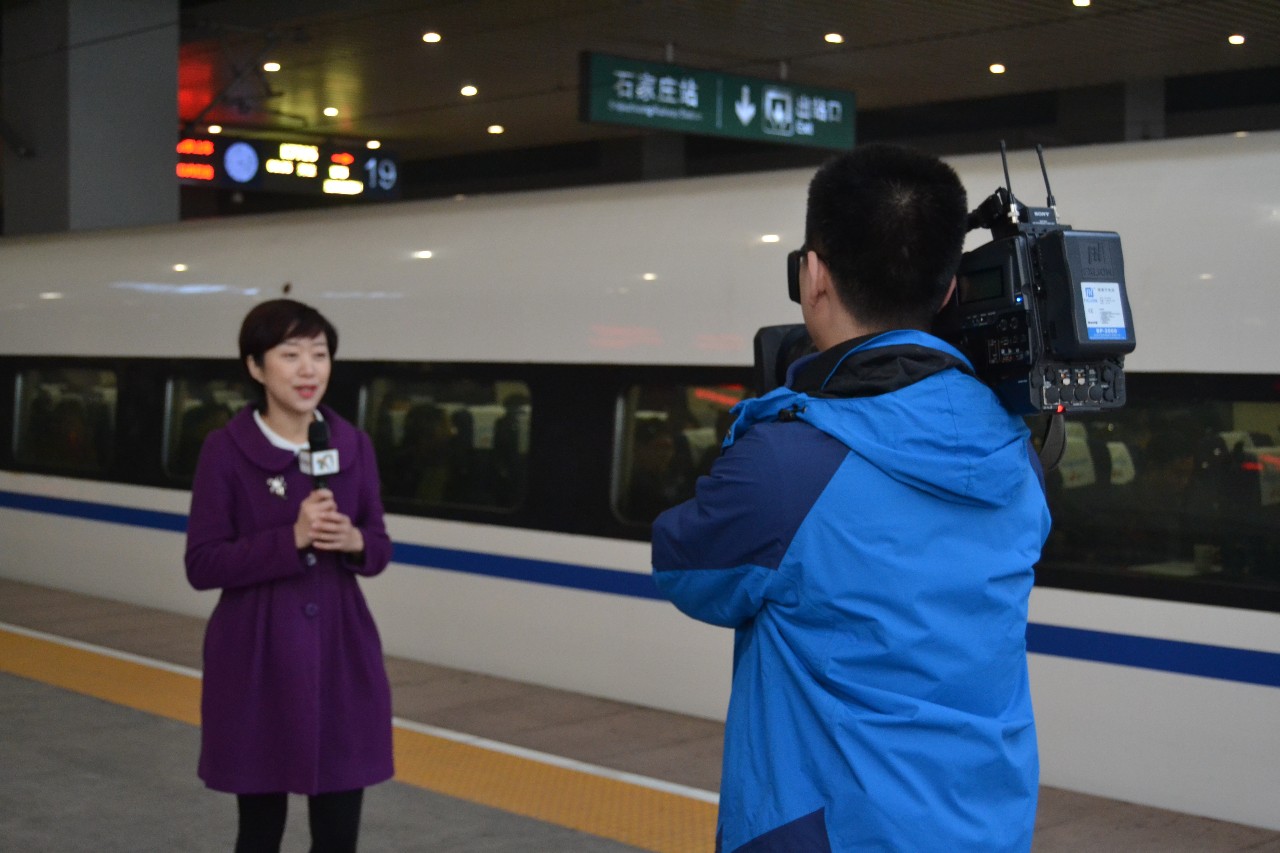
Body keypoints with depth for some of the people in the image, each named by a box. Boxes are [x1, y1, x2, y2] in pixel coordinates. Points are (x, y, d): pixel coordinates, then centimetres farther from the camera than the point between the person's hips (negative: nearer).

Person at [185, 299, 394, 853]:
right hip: (257, 656, -3)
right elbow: (202, 565, -9)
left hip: (341, 651, 3)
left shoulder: (354, 446, 3)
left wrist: (354, 541, -13)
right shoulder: (226, 450, -8)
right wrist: (292, 539, -20)